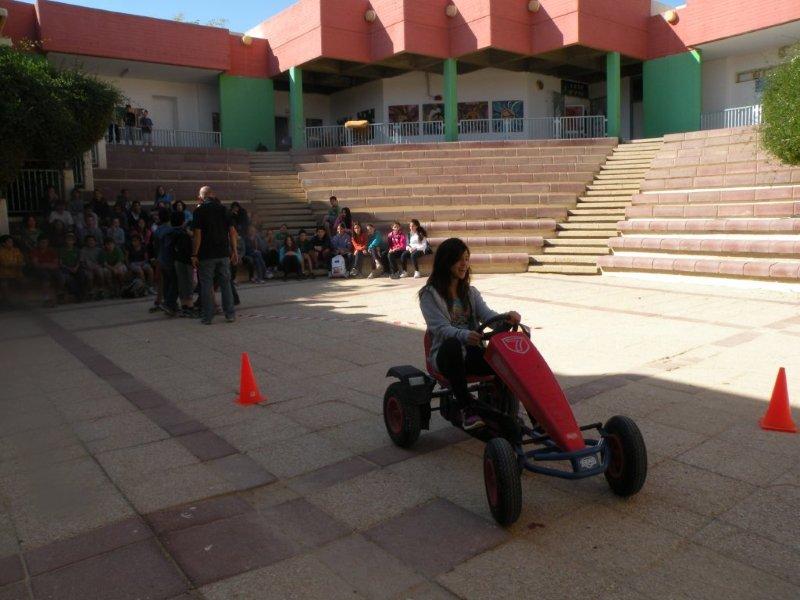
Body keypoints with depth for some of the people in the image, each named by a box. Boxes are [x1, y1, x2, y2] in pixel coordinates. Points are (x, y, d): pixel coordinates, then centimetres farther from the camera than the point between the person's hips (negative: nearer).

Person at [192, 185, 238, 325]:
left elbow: (197, 235, -11)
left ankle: (207, 317, 7)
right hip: (223, 253, 3)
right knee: (225, 283, 10)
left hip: (206, 255, -3)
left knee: (206, 285, 4)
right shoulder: (223, 208, 5)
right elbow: (232, 231, 2)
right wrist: (234, 251, 7)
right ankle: (230, 314, 11)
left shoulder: (199, 211, -5)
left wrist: (194, 255, -6)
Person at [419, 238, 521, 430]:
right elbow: (441, 328, -15)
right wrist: (465, 335, -37)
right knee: (452, 345, -40)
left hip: (472, 353, 4)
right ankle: (467, 408, -35)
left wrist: (506, 318, -23)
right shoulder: (430, 294, -1)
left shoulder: (470, 292, 18)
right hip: (445, 355, -4)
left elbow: (486, 314, 1)